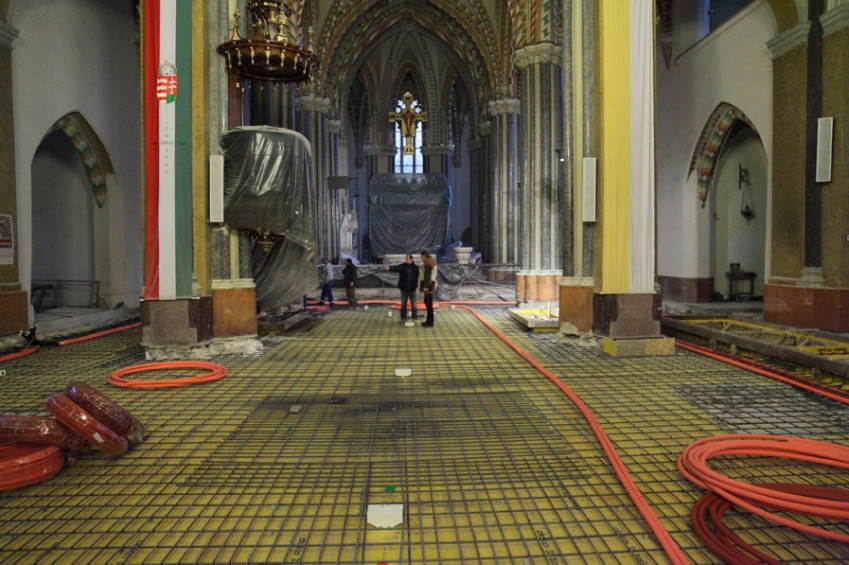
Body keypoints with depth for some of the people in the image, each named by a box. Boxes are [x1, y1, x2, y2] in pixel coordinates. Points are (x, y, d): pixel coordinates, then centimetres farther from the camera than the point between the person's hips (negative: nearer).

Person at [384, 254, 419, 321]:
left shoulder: (416, 267, -1)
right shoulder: (402, 266, -4)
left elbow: (418, 277, 3)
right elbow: (395, 268, -23)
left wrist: (416, 285, -5)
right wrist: (389, 268, -43)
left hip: (412, 289, 0)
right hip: (404, 289, 0)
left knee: (413, 304, 6)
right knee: (403, 304, 9)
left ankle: (414, 317, 17)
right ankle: (403, 317, 18)